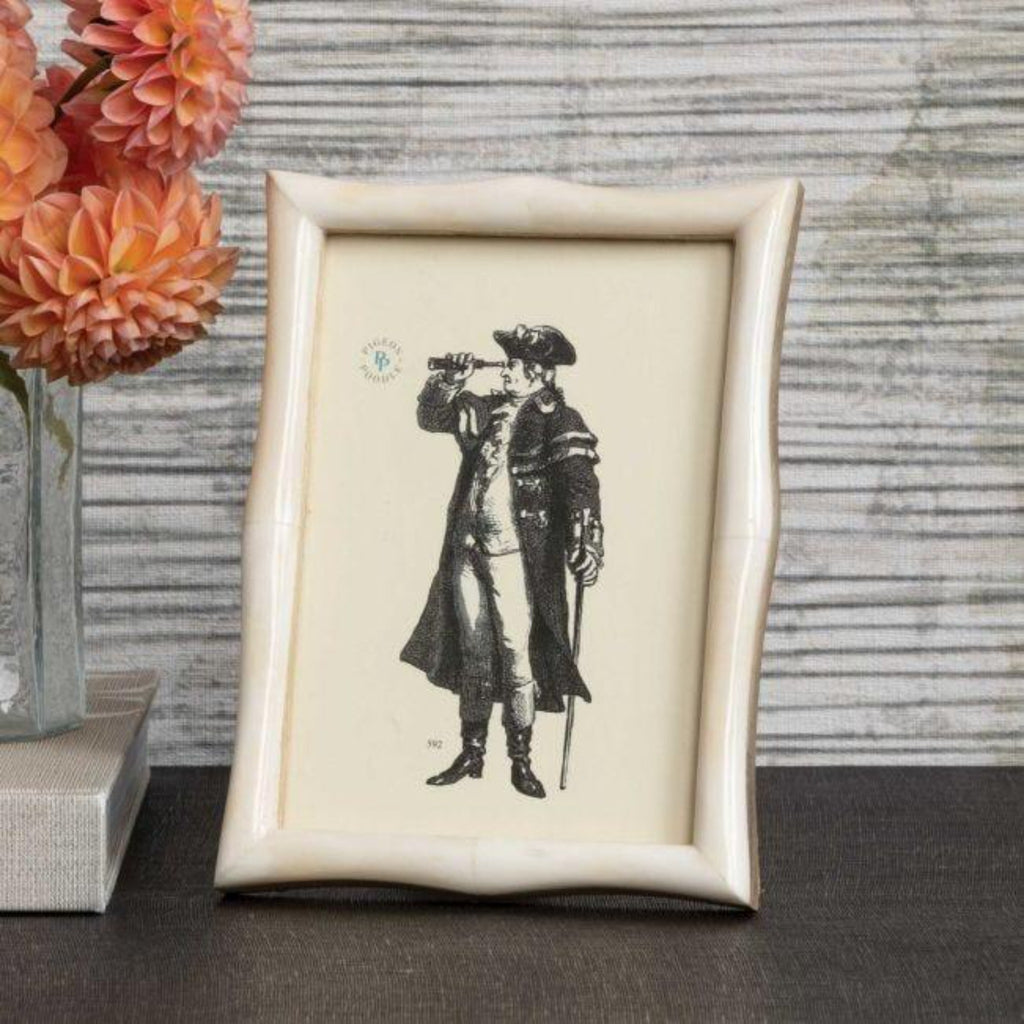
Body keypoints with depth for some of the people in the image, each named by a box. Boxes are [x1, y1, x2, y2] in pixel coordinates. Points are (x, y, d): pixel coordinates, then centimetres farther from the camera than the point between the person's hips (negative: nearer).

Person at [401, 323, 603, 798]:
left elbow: (579, 483, -14)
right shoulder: (487, 410, 13)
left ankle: (521, 760, 4)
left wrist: (585, 544, -25)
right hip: (468, 549, 6)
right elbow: (429, 417, 19)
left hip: (515, 555, -6)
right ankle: (472, 753, 21)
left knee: (517, 653, -6)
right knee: (473, 652, 11)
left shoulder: (559, 421, -5)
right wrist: (450, 381, 1)